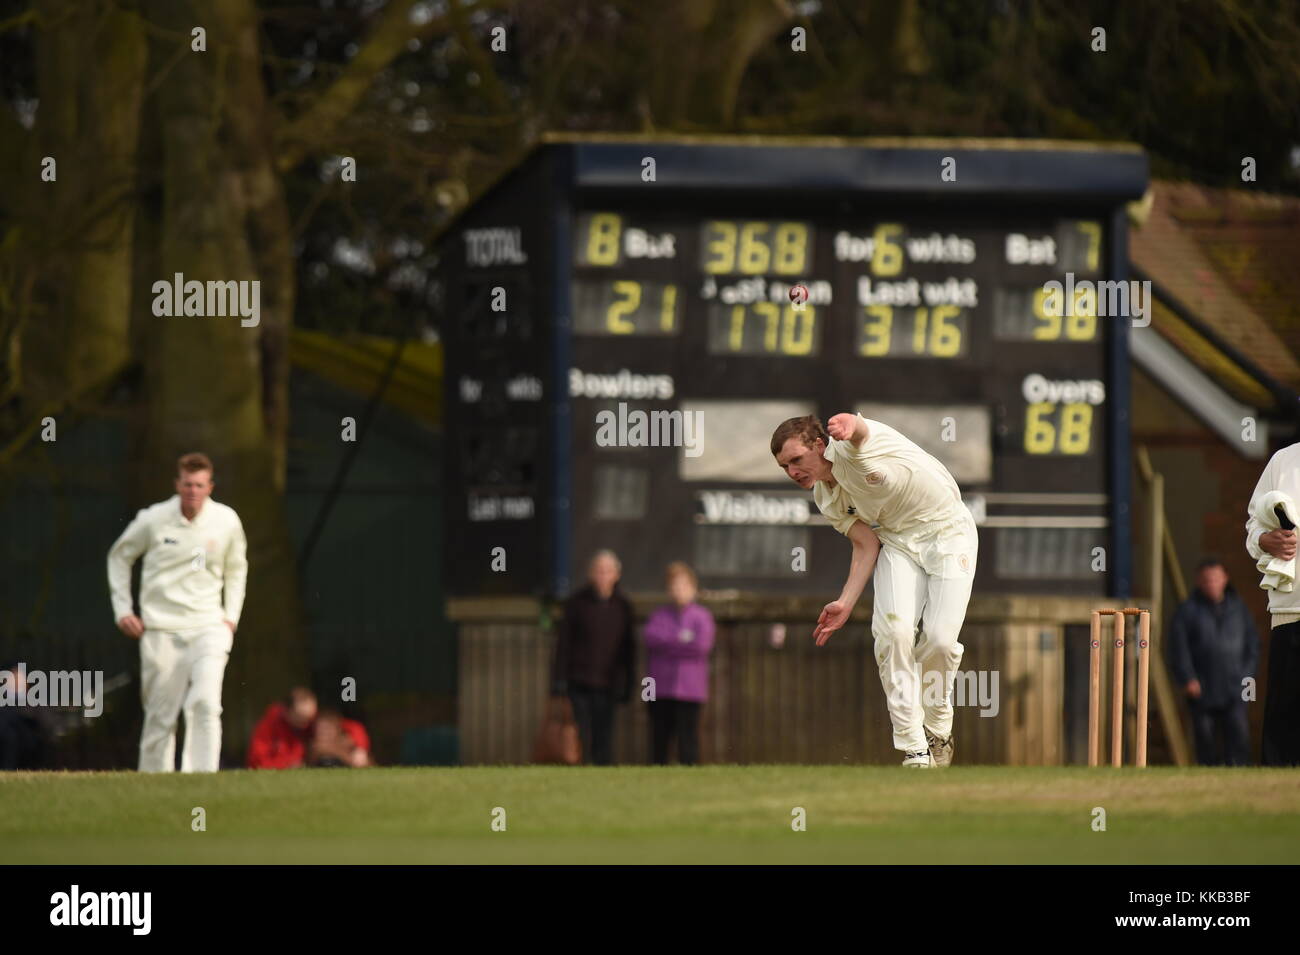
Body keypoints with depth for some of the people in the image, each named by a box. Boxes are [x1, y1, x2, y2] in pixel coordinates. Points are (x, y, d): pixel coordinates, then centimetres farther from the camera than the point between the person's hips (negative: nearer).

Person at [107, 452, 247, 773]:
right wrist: (122, 609, 6)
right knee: (160, 716, 1)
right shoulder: (153, 520, -5)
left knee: (205, 704, -18)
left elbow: (236, 567, 19)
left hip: (209, 626, 1)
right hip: (161, 629, -1)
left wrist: (231, 616, 10)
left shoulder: (226, 522, 1)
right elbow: (120, 556, 12)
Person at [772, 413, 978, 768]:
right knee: (893, 631, -17)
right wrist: (845, 604, -12)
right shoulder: (826, 500, 0)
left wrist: (850, 425, -73)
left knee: (940, 639, -15)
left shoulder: (850, 446, -22)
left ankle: (938, 731, 13)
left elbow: (860, 430, -47)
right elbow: (866, 545, 1)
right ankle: (914, 750, -14)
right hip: (898, 542, 5)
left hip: (948, 531, -5)